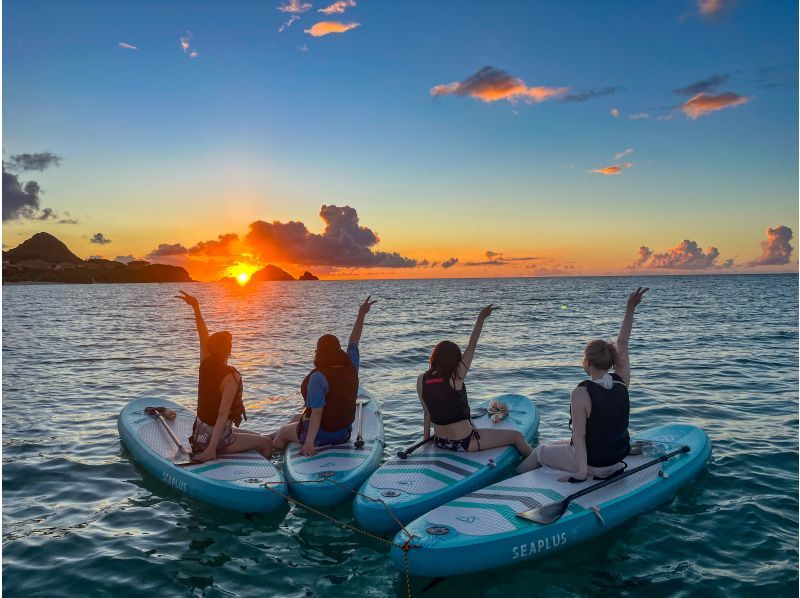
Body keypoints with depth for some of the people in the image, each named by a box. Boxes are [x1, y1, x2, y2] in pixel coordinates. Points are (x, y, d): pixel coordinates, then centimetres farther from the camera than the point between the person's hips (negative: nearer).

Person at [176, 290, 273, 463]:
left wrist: (196, 307, 12)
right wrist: (212, 449, -36)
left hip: (200, 434, 8)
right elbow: (222, 414, -32)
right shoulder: (231, 377, -25)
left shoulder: (205, 364, -5)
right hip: (217, 439, -8)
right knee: (266, 443, 6)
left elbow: (203, 335, 7)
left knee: (255, 436, 25)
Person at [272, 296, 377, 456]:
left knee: (282, 433, 20)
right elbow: (354, 341, 7)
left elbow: (317, 413, -29)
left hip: (322, 434, -8)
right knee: (296, 418, 31)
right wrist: (361, 315, 13)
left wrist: (309, 443, -28)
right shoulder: (351, 367, -7)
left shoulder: (318, 377, -27)